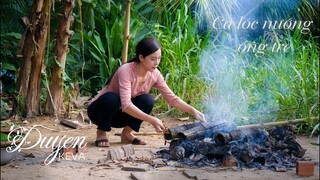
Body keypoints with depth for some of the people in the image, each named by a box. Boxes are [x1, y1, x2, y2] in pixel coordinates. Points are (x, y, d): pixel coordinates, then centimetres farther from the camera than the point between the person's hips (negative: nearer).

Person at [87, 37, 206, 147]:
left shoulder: (154, 74, -12)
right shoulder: (126, 71, -31)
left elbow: (172, 98, -9)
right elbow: (126, 105, -40)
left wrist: (193, 111, -25)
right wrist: (151, 120, -48)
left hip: (119, 115, 5)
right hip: (99, 110, -5)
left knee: (147, 100, -23)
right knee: (111, 98, -38)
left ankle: (127, 133, -3)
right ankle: (101, 133, -12)